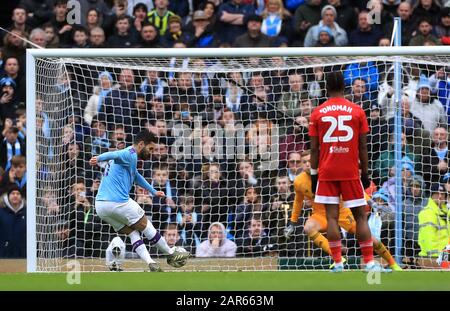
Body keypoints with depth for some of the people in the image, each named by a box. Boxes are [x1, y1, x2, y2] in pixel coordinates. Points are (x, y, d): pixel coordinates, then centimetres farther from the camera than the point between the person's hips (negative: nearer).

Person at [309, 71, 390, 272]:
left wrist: (314, 175, 8)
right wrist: (365, 173, 11)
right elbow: (363, 147, 2)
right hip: (351, 172, 0)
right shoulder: (357, 111, 1)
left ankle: (337, 263, -6)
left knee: (332, 216, 0)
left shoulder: (317, 113, 2)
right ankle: (369, 263, 0)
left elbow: (314, 148, 2)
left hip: (327, 172, 0)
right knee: (360, 216, 5)